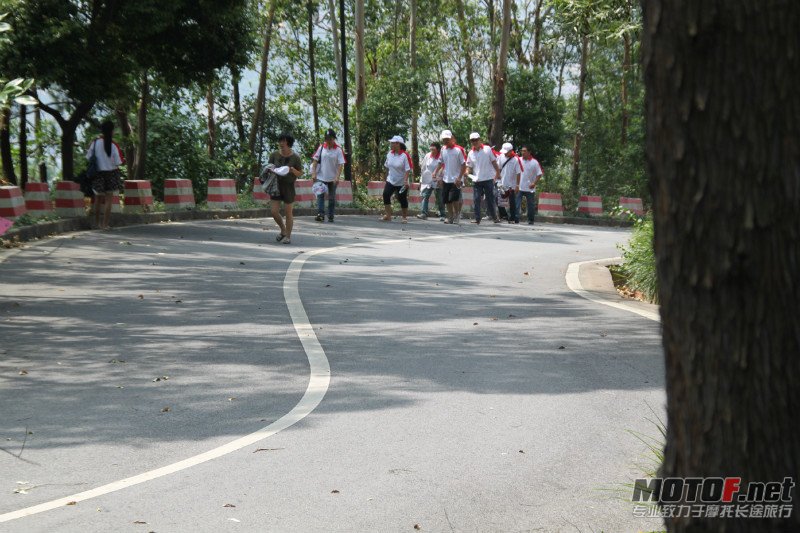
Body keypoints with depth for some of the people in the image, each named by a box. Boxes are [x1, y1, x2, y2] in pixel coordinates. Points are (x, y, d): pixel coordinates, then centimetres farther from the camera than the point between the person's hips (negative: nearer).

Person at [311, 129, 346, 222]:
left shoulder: (338, 150, -6)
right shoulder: (321, 147, 0)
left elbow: (341, 164, -10)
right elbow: (315, 160, 4)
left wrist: (337, 177, -19)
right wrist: (314, 173, -5)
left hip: (333, 178, -1)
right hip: (321, 176, 1)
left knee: (332, 197, 8)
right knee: (320, 195, -10)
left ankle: (330, 216, 14)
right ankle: (320, 214, -17)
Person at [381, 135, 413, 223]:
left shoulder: (404, 155, -15)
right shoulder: (390, 154, 4)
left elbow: (408, 169, -17)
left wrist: (406, 180, -24)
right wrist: (386, 177, 19)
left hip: (402, 183, -5)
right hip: (391, 181, 5)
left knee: (402, 199, 3)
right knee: (386, 195, -13)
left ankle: (405, 217, 18)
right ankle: (388, 215, -8)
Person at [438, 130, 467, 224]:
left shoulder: (458, 149, -9)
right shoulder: (443, 149, 8)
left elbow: (464, 165, -10)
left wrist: (459, 178, -17)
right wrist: (442, 177, 12)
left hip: (456, 180, -6)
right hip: (446, 180, 6)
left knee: (454, 199, -13)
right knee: (446, 200, 7)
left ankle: (457, 216, 5)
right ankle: (450, 217, 20)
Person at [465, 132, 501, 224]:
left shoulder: (488, 149, -1)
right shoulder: (471, 153, 7)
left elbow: (494, 162, 4)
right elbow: (469, 166, 9)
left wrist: (498, 173, 3)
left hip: (488, 179, -2)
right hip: (476, 180, 2)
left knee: (490, 199, 5)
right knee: (476, 199, -3)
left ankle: (494, 216, 19)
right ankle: (477, 219, 0)